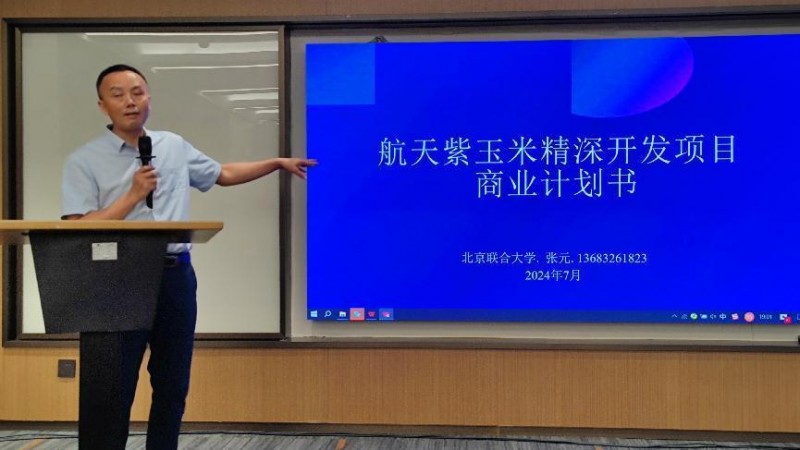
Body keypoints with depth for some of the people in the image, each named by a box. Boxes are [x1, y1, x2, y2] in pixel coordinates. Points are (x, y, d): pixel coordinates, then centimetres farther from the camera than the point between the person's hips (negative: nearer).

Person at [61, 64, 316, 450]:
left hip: (175, 276, 5)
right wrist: (134, 195, -14)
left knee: (172, 386, 14)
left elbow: (224, 174, 23)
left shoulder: (175, 147, 11)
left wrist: (278, 163, 23)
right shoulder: (84, 161, -2)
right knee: (109, 393, 0)